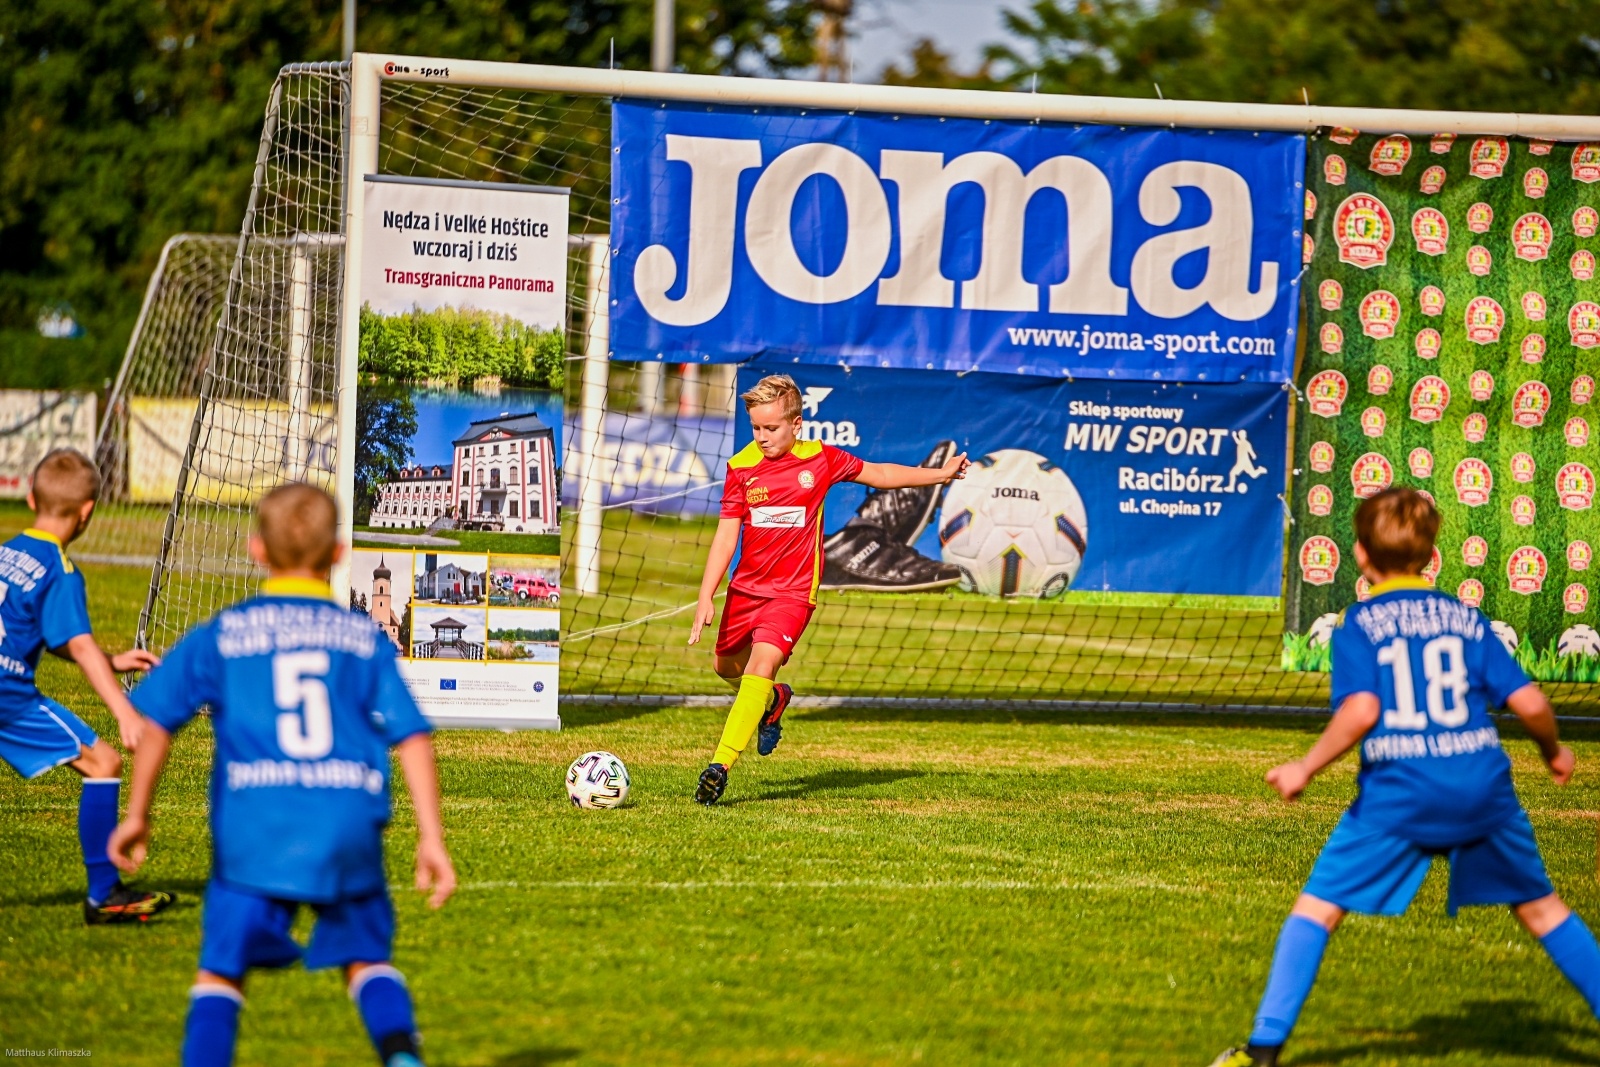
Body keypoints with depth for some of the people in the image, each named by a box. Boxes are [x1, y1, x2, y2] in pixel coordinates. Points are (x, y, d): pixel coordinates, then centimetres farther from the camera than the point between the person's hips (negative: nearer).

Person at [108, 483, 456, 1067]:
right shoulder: (365, 637, 12)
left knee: (220, 973, 6)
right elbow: (412, 735, 6)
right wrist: (431, 838, 7)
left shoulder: (220, 634, 11)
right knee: (366, 958, 18)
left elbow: (156, 720, 10)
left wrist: (136, 815, 20)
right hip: (349, 827, 2)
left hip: (255, 828, -1)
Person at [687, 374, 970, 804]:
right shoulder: (741, 467, -4)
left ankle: (721, 766, -29)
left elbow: (876, 473, 14)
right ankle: (774, 699, 52)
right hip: (746, 587, 4)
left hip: (793, 590, -4)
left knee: (762, 662, -22)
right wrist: (706, 597, -14)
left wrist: (939, 474, 20)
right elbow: (726, 535, -5)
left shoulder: (821, 460, -4)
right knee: (727, 666, 17)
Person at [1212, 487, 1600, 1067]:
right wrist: (1553, 750, 24)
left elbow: (1361, 711, -15)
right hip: (1484, 787, 3)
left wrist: (1305, 769, -5)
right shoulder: (1465, 617, 11)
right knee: (1540, 908, 18)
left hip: (1398, 792, -3)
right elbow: (1528, 702, 5)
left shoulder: (1359, 625, 2)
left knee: (1317, 907, 2)